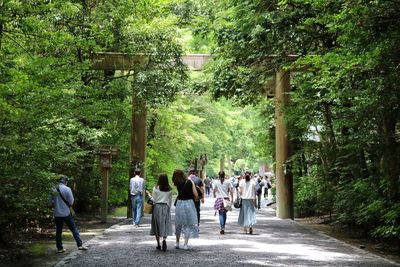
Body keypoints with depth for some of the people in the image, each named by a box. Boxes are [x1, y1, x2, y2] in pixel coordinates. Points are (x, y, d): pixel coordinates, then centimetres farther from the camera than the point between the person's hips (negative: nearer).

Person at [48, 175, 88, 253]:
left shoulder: (54, 189, 2)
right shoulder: (67, 189, -10)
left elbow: (50, 203, 7)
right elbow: (71, 202, -10)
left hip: (57, 214, 4)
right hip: (66, 213, -4)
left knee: (58, 231, 11)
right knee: (74, 229, 4)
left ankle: (59, 248, 15)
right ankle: (80, 245, 0)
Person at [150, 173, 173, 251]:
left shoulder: (156, 188, -6)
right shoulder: (169, 189, 0)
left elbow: (153, 200, -3)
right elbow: (170, 200, 7)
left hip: (157, 207, -1)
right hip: (166, 207, 1)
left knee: (157, 225, 8)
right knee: (165, 225, 3)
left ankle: (158, 244, 13)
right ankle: (164, 240, -22)